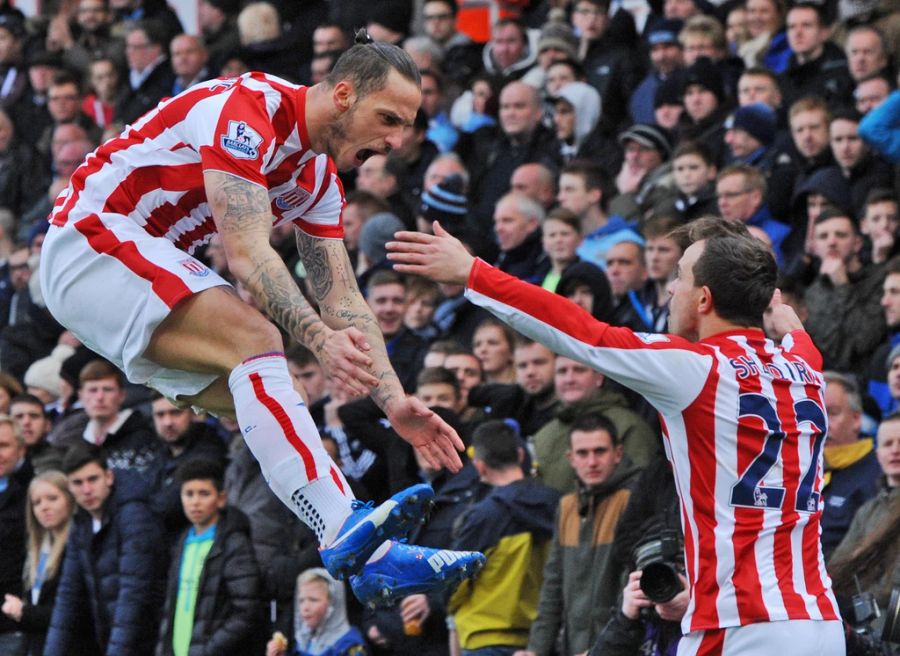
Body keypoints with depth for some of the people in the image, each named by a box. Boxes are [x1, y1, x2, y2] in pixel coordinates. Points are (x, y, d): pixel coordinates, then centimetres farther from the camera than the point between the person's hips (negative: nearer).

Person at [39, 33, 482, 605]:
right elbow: (248, 255, -28)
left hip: (159, 268, 10)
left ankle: (371, 555, -6)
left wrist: (395, 402, 0)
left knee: (272, 404, 0)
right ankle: (347, 532, -39)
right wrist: (320, 338, -39)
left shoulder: (320, 177, 10)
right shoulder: (249, 107, -20)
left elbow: (342, 299, 10)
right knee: (255, 339, -28)